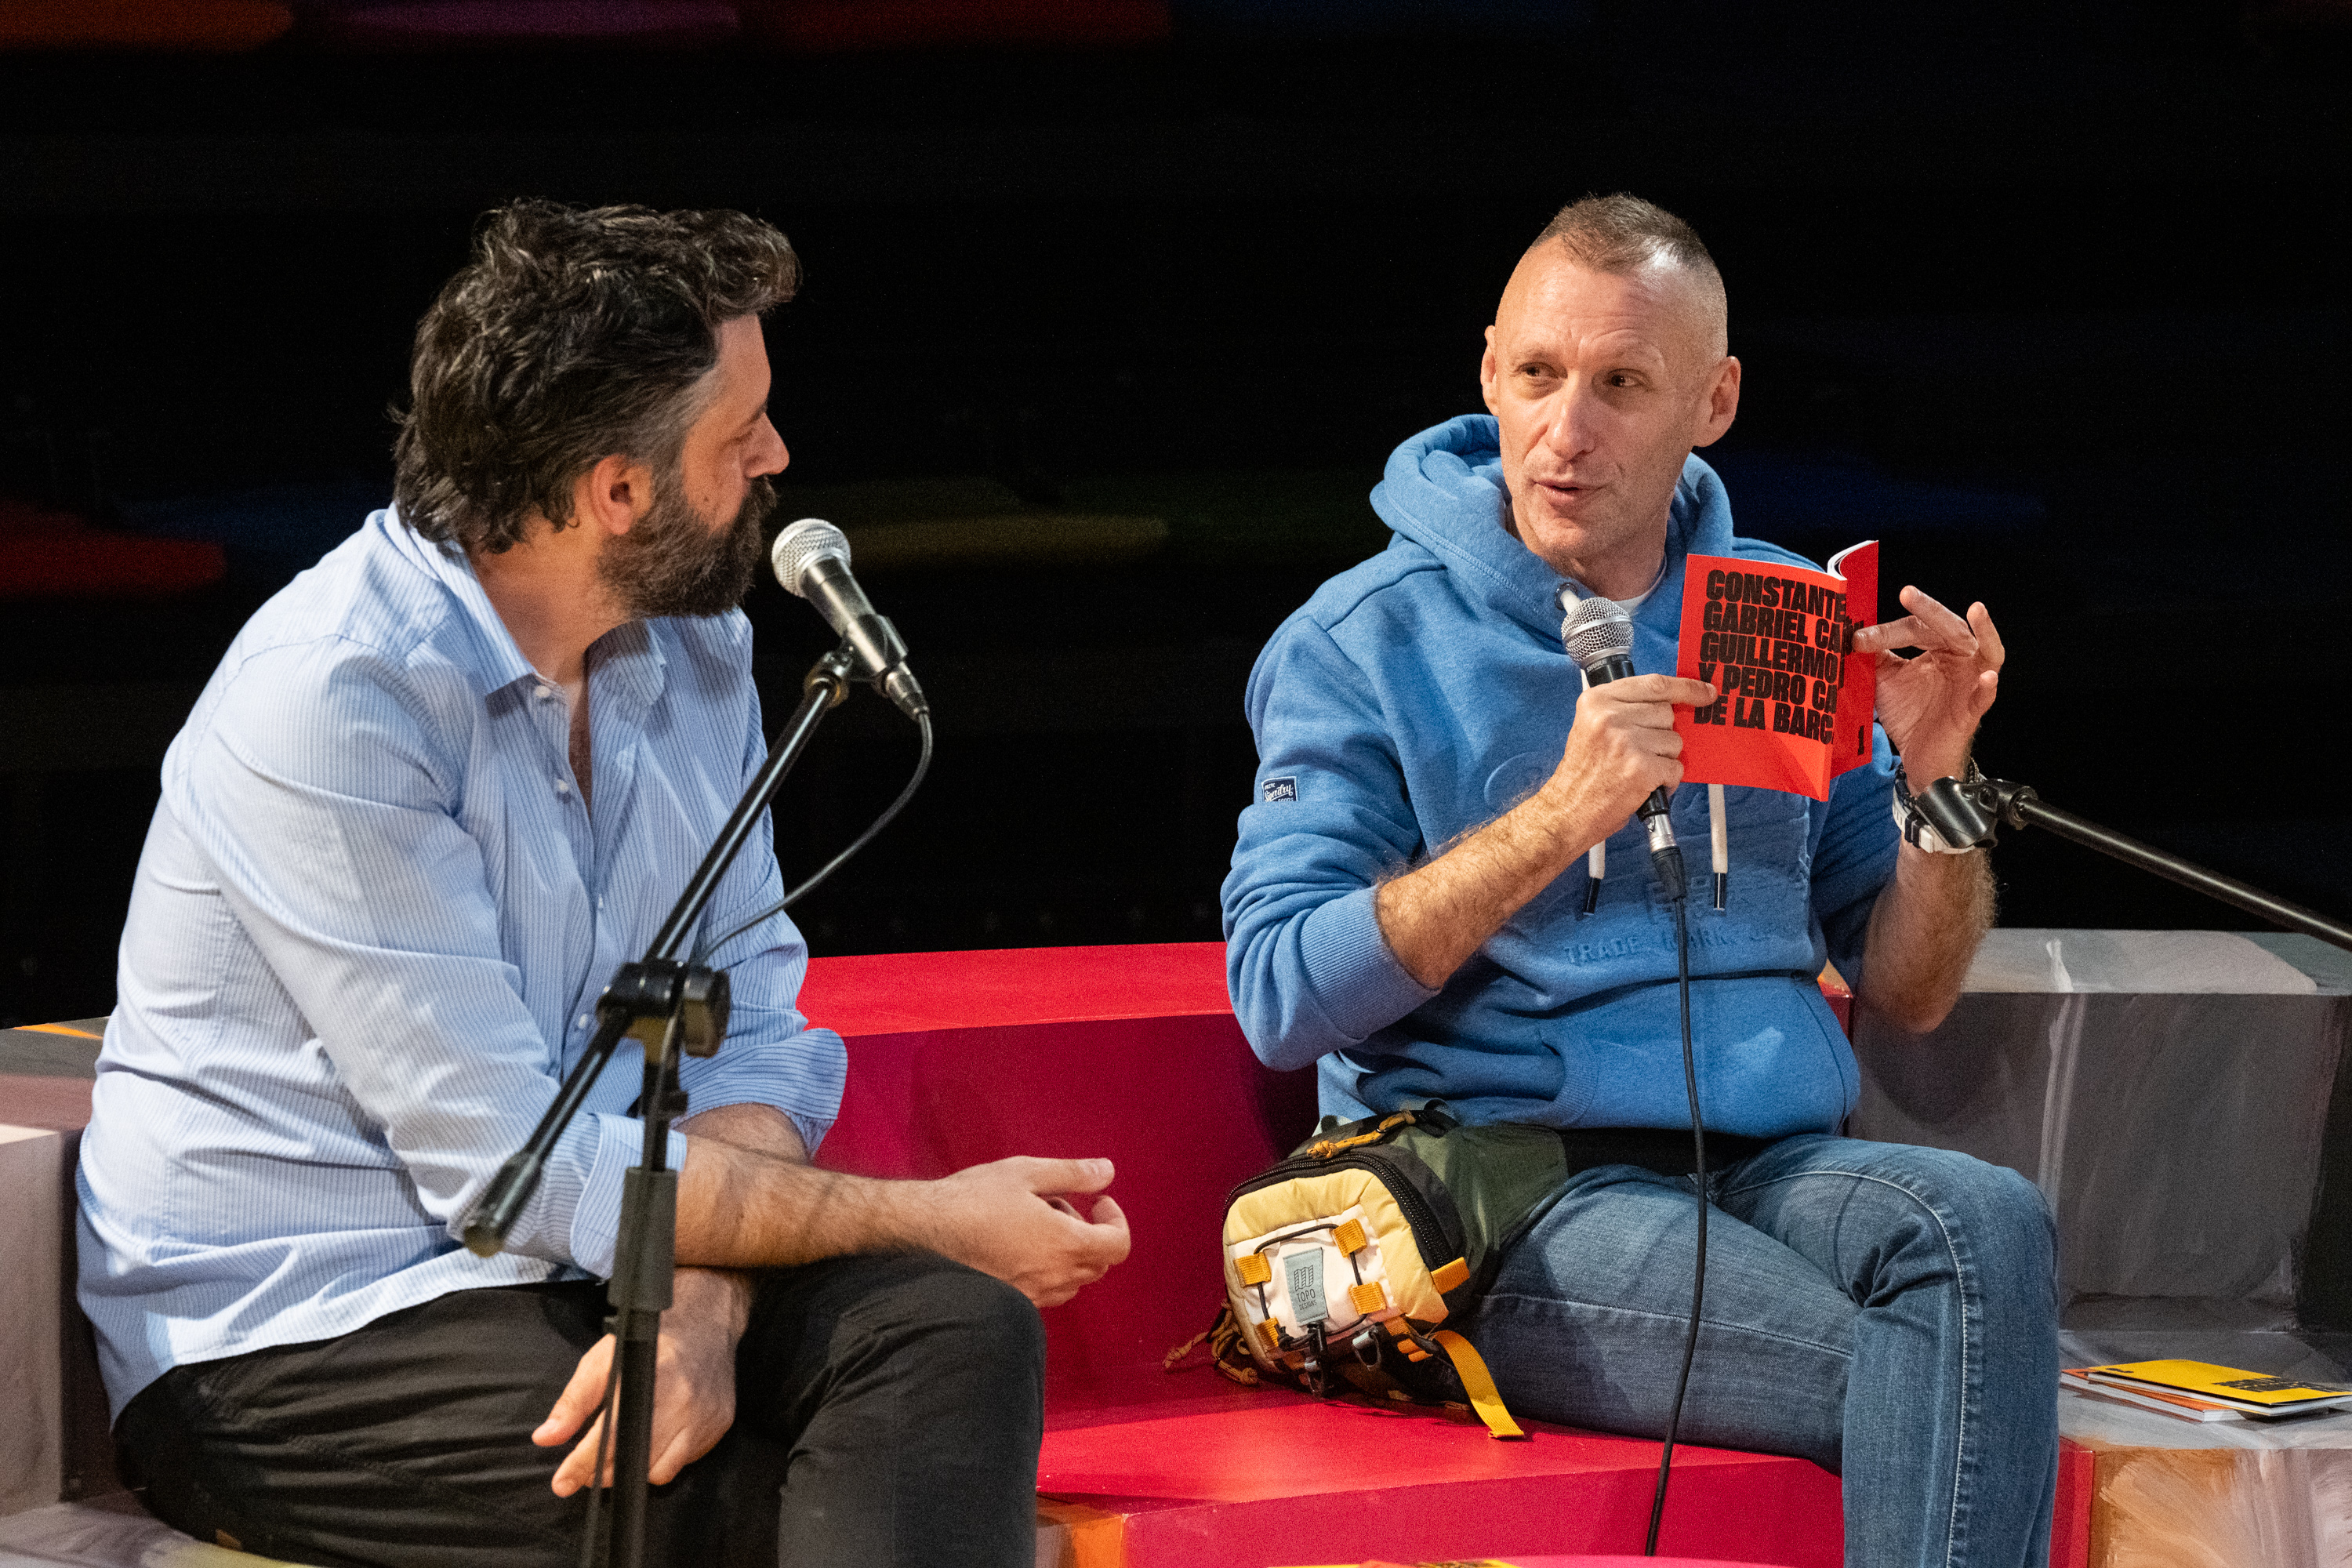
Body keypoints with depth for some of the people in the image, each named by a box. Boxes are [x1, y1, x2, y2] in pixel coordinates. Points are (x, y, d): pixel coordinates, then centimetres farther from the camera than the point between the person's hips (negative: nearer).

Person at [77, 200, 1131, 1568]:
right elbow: (512, 1166, -23)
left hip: (575, 1257, 7)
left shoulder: (692, 644, 5)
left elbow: (750, 1028, 3)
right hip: (284, 1337, -7)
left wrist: (701, 1302, -19)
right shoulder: (338, 704, -21)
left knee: (956, 1327, -19)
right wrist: (929, 1219, -17)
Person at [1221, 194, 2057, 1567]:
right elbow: (1282, 1000, -8)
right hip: (1505, 1185, -4)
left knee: (1986, 1227, -31)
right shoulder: (1368, 642, 3)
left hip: (1770, 1162, 5)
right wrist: (1559, 815, -16)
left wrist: (1937, 781, -3)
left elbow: (1908, 995, 17)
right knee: (1900, 1376, -31)